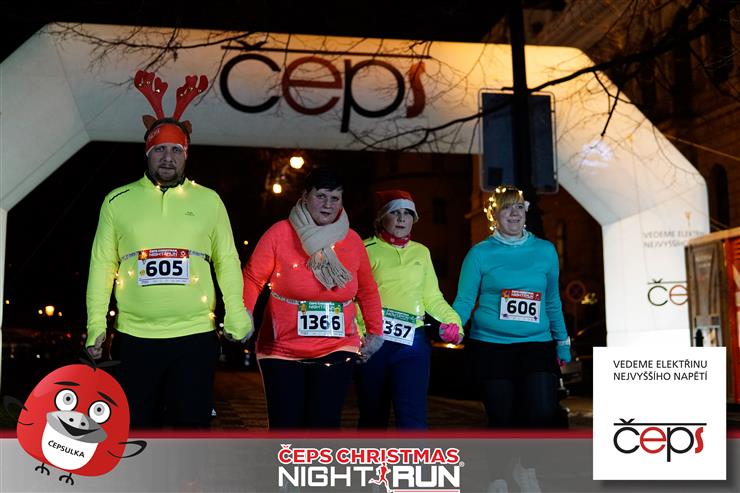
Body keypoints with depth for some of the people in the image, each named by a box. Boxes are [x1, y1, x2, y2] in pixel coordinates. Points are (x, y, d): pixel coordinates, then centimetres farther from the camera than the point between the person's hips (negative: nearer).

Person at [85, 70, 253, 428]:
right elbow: (102, 266, 6)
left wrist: (236, 314, -5)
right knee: (135, 427, 8)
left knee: (191, 426, 6)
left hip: (196, 336, 0)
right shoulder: (117, 201, 7)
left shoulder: (208, 201, 7)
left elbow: (227, 261, 5)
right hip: (135, 337, 1)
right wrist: (96, 324, 1)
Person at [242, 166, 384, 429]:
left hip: (336, 351, 2)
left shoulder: (352, 240, 4)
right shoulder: (280, 233, -7)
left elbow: (367, 290, 16)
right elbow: (252, 278, -3)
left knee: (325, 426, -1)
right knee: (285, 429, 2)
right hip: (282, 351, -2)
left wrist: (375, 330, 13)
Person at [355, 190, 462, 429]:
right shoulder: (367, 250, 3)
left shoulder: (421, 252, 14)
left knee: (412, 416, -9)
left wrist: (453, 320, -3)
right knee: (373, 416, 9)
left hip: (412, 341, 2)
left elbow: (432, 298, 15)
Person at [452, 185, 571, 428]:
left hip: (537, 344, 2)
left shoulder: (545, 250, 8)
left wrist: (562, 341, 17)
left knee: (543, 414, -13)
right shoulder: (480, 253, 1)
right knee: (503, 421, 4)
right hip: (490, 345, -2)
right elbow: (464, 300, 0)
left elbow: (553, 300, 16)